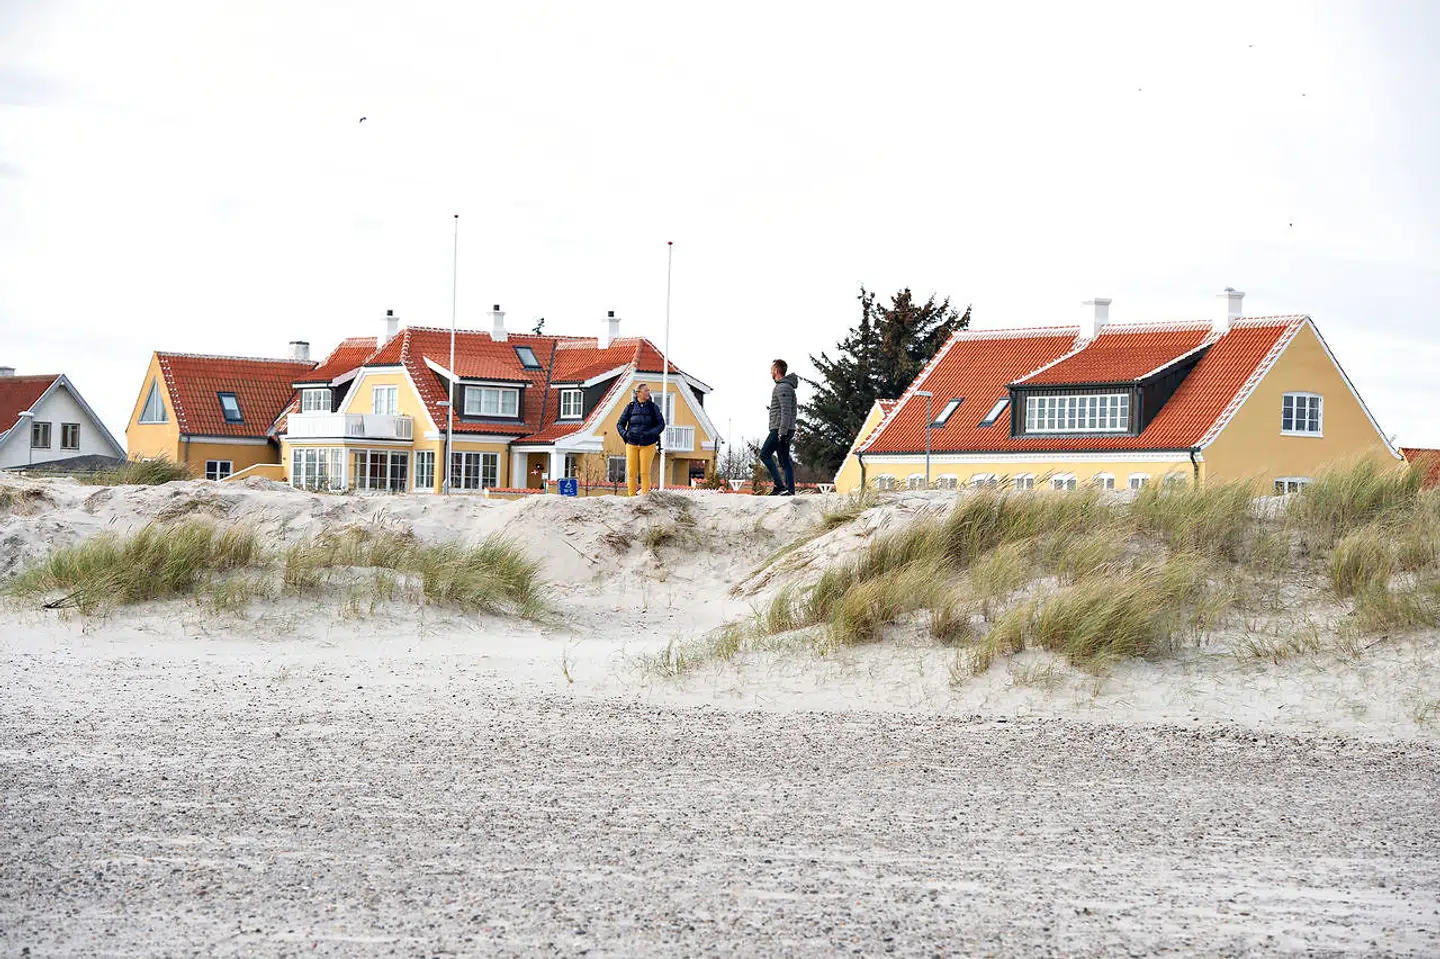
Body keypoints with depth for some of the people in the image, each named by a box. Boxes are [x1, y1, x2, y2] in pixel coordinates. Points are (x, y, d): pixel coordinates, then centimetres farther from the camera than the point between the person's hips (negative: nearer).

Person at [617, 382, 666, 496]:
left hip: (648, 444, -1)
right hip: (631, 444, 1)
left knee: (645, 472, -5)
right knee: (631, 472, -2)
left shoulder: (653, 407, 3)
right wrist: (624, 434, -8)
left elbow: (661, 424, 3)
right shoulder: (630, 407, 5)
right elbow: (620, 424, 11)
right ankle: (632, 496, 3)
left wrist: (650, 433, -13)